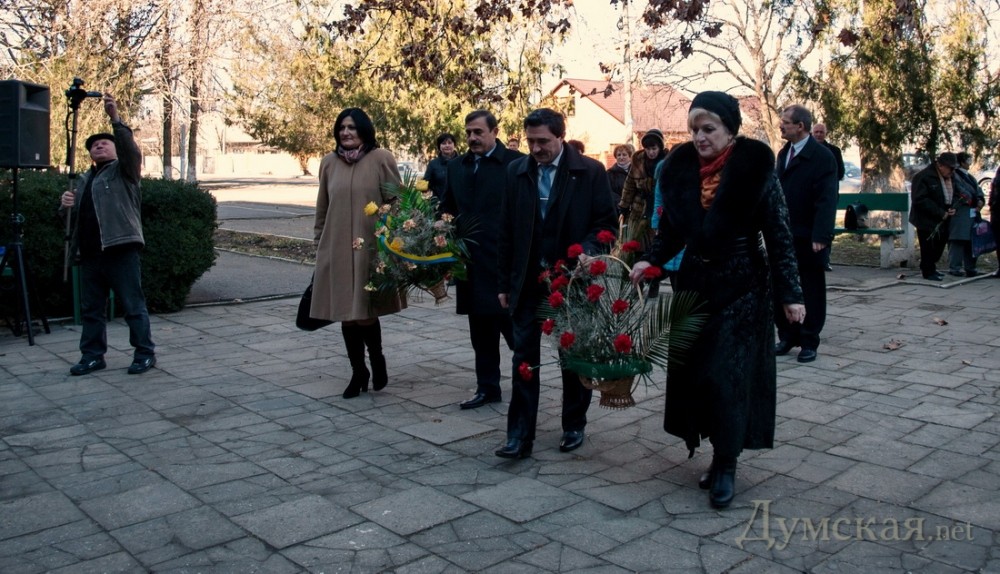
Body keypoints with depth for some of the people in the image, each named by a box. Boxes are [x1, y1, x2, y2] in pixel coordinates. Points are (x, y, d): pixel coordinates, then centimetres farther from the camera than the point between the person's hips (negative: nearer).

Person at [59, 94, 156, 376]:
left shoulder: (124, 170, 4)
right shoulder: (84, 180, 24)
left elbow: (131, 149, -17)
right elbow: (75, 214, 27)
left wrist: (115, 119, -26)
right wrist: (66, 204, 4)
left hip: (121, 249, -7)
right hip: (89, 252, 8)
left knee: (133, 304, -3)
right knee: (91, 307, 11)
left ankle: (145, 353, 5)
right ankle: (92, 355, 19)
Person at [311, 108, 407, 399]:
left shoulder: (381, 159, -4)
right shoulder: (329, 163, 9)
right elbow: (322, 209, 15)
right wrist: (319, 242, 15)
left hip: (371, 249, -4)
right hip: (336, 250, 4)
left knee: (364, 313, -4)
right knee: (346, 314, 7)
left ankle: (377, 360, 23)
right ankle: (358, 372, 21)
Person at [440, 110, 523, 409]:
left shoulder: (516, 163, -5)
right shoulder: (456, 167, 12)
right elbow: (448, 211, 17)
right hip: (471, 261, 6)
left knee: (512, 324, -2)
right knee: (481, 329, 11)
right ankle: (487, 387, 21)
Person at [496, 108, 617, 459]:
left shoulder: (590, 171, -5)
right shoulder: (516, 171, 4)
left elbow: (606, 222, -2)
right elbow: (507, 230, 6)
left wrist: (588, 251, -21)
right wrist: (505, 283, 5)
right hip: (528, 281, 2)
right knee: (524, 357, 0)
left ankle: (574, 426, 28)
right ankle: (520, 436, 6)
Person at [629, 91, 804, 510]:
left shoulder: (756, 169, -10)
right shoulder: (681, 167, 2)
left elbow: (779, 234, -9)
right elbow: (671, 229, 8)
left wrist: (790, 294, -11)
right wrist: (651, 260, -10)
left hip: (741, 286, -4)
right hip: (695, 282, 5)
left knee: (728, 374, -4)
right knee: (694, 370, 6)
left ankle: (726, 466, 11)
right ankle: (720, 454, 22)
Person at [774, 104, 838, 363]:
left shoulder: (822, 156, -9)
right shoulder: (783, 153, 13)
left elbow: (827, 199, -16)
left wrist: (821, 236, -23)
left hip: (807, 237, -6)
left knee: (811, 290, 6)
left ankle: (809, 342, 14)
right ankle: (787, 336, 21)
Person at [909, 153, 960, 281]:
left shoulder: (949, 177, 10)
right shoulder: (924, 177, -17)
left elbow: (951, 196, 23)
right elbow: (920, 200, -22)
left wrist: (952, 208, 0)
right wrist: (940, 213, -20)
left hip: (942, 220, 8)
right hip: (927, 220, -8)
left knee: (940, 243, 12)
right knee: (929, 246, -4)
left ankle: (930, 268, 28)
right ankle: (928, 272, 9)